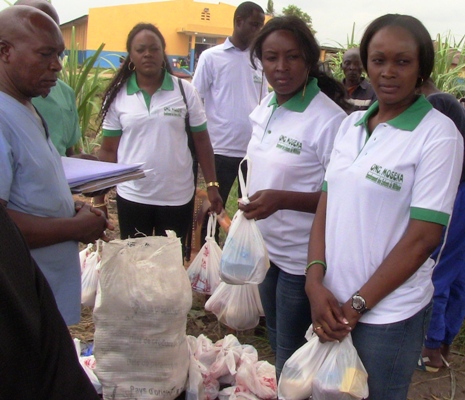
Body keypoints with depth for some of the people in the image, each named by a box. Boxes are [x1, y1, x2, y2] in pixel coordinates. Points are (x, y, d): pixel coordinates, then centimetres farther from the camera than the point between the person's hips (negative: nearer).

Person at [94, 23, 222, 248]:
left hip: (178, 197, 0)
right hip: (131, 197, 1)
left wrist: (211, 185, -4)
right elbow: (109, 150, 2)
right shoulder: (117, 96, -1)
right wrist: (99, 197, -1)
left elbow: (201, 142, 2)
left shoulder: (185, 91, -3)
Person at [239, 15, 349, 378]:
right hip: (266, 249, 7)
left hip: (302, 257, -7)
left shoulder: (329, 120, -22)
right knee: (276, 342, 26)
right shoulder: (264, 110, 1)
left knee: (292, 355, 11)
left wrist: (282, 199, -31)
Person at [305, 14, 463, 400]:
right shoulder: (351, 124, 4)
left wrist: (356, 306, -13)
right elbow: (326, 204, 4)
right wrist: (315, 281, -9)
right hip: (332, 302, 5)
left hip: (389, 314, -5)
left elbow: (422, 238, -15)